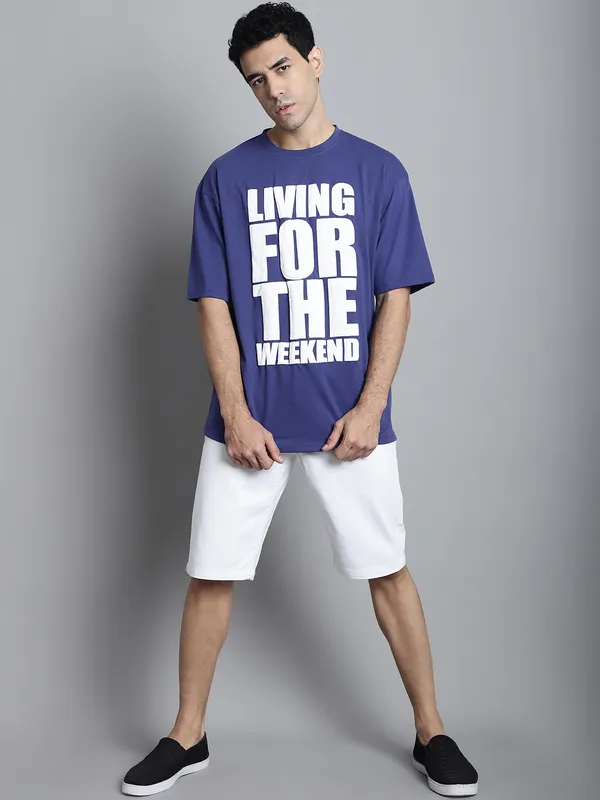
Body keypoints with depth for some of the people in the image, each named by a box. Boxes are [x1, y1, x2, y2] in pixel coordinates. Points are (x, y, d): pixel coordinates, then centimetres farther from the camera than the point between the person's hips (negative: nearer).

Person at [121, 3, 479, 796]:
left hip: (350, 417, 0)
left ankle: (430, 730, 25)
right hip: (250, 418, 1)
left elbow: (396, 298, 0)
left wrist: (370, 405, -9)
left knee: (389, 572, 7)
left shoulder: (378, 170, 3)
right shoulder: (227, 177, 3)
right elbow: (213, 304, 0)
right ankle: (188, 735, 25)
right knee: (211, 575, 5)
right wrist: (236, 415, -8)